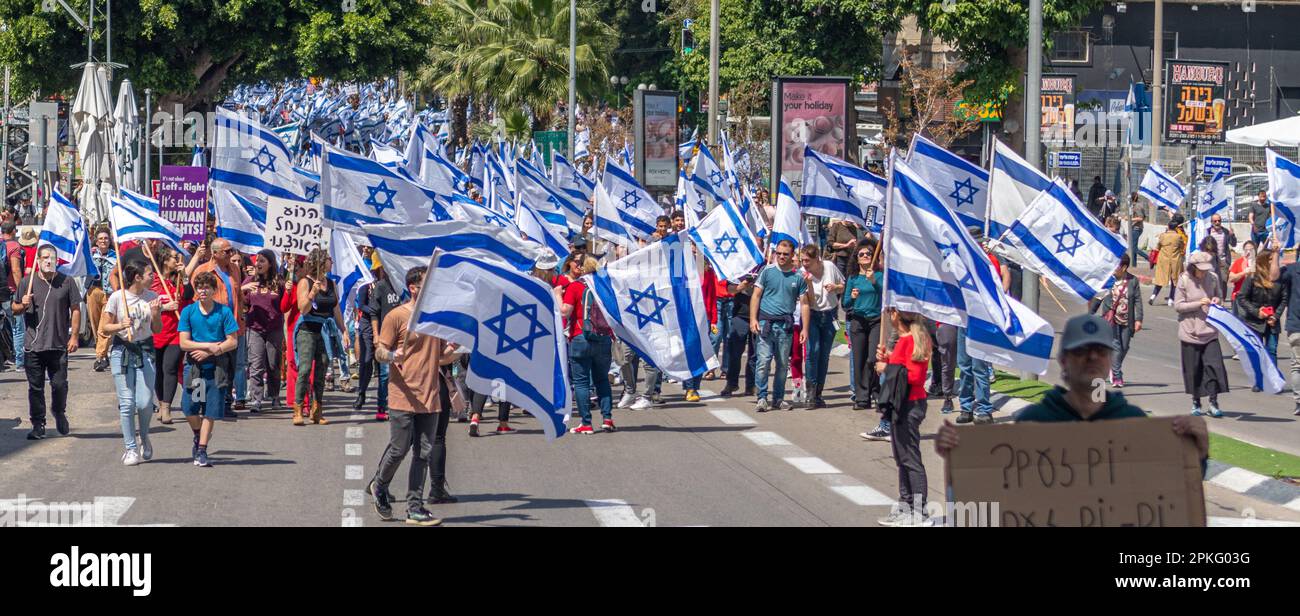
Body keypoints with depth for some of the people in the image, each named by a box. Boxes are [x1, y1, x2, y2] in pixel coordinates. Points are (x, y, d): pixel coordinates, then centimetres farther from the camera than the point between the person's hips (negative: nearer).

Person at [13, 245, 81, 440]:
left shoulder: (66, 282, 3)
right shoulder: (27, 282, 4)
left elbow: (75, 310, 5)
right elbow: (15, 310, 12)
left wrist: (74, 336, -2)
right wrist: (23, 305, -12)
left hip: (59, 345, -1)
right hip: (33, 345, 1)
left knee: (59, 384, 0)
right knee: (35, 387, 4)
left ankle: (59, 413, 29)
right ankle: (38, 425, 14)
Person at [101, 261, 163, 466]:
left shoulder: (152, 297, 3)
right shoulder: (117, 297, -6)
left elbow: (157, 330, 10)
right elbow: (104, 328, -2)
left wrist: (155, 314, -8)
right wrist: (121, 325, -20)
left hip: (145, 351, 2)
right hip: (122, 351, -2)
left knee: (145, 402, -6)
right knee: (127, 402, -2)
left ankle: (144, 439, 21)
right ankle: (131, 449, 7)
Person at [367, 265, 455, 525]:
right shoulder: (397, 316, -5)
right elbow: (379, 351, -3)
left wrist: (457, 350, -1)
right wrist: (391, 356, -25)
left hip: (430, 397, 5)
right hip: (404, 396, -5)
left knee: (424, 453, 3)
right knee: (399, 449, -4)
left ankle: (415, 508, 8)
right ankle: (379, 486, 24)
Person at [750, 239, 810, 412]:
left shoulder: (799, 277, 5)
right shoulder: (768, 271, 2)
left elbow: (804, 304, 7)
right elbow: (756, 296, 4)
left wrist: (805, 329, 1)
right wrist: (753, 319, -7)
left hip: (786, 325, 2)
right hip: (766, 322, -2)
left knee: (783, 364, 8)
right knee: (764, 361, -9)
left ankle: (778, 398, 18)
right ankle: (762, 397, -3)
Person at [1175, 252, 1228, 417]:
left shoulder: (1213, 278, 1)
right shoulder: (1184, 280, -8)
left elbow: (1219, 296, 17)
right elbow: (1177, 306, -8)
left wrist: (1217, 300, -7)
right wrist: (1198, 303, -19)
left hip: (1209, 331, 2)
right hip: (1190, 331, -2)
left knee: (1213, 365, -9)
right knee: (1193, 369, 6)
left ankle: (1213, 403, -3)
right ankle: (1195, 402, 22)